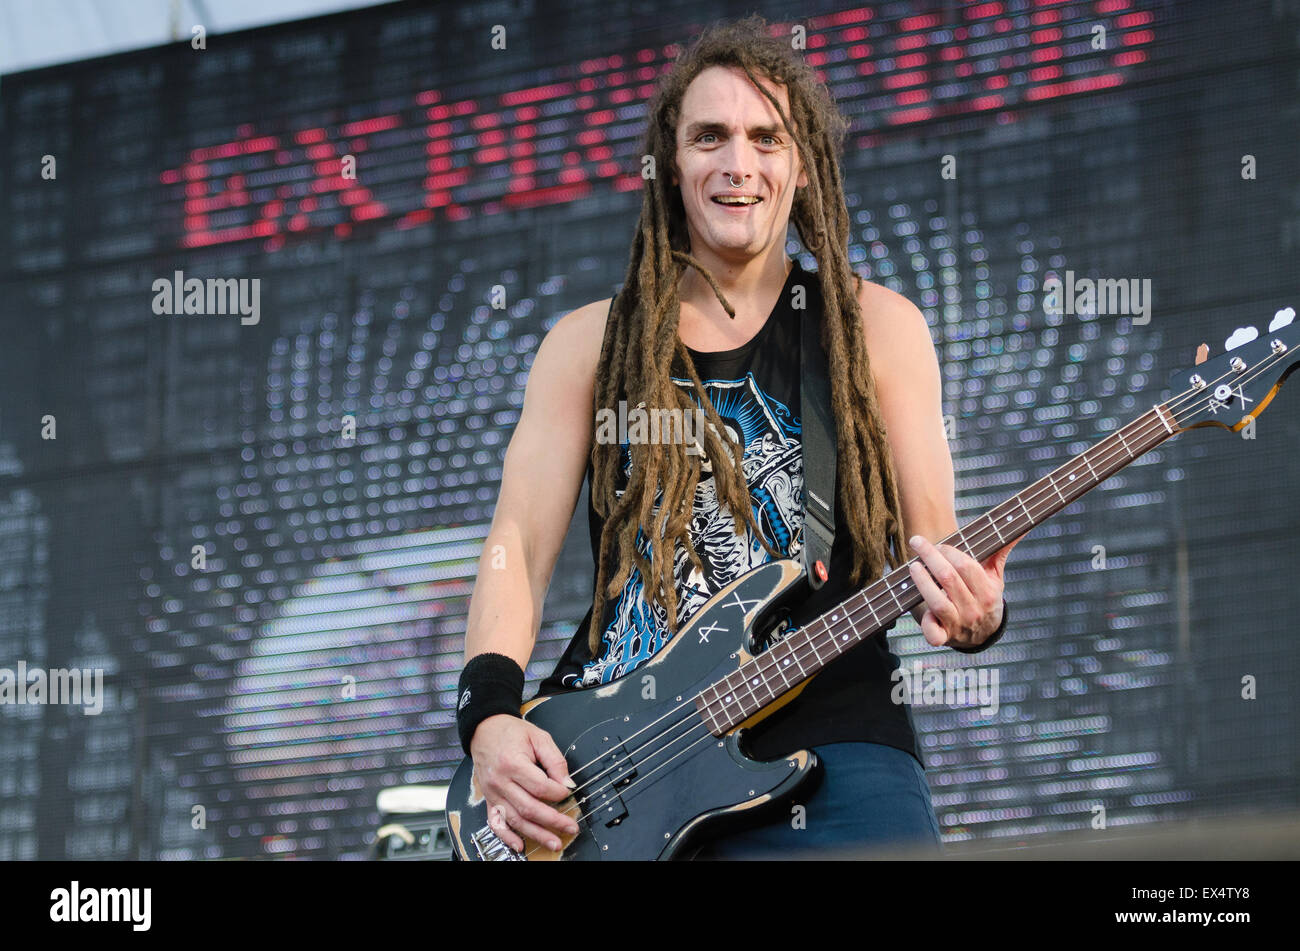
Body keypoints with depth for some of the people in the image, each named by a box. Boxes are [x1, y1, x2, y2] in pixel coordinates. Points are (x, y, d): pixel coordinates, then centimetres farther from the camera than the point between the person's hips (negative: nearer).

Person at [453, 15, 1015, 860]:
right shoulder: (592, 343, 15)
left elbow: (931, 549, 10)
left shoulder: (876, 328, 12)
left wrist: (969, 611, -14)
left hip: (824, 736, -1)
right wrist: (491, 717, -8)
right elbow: (520, 543, 9)